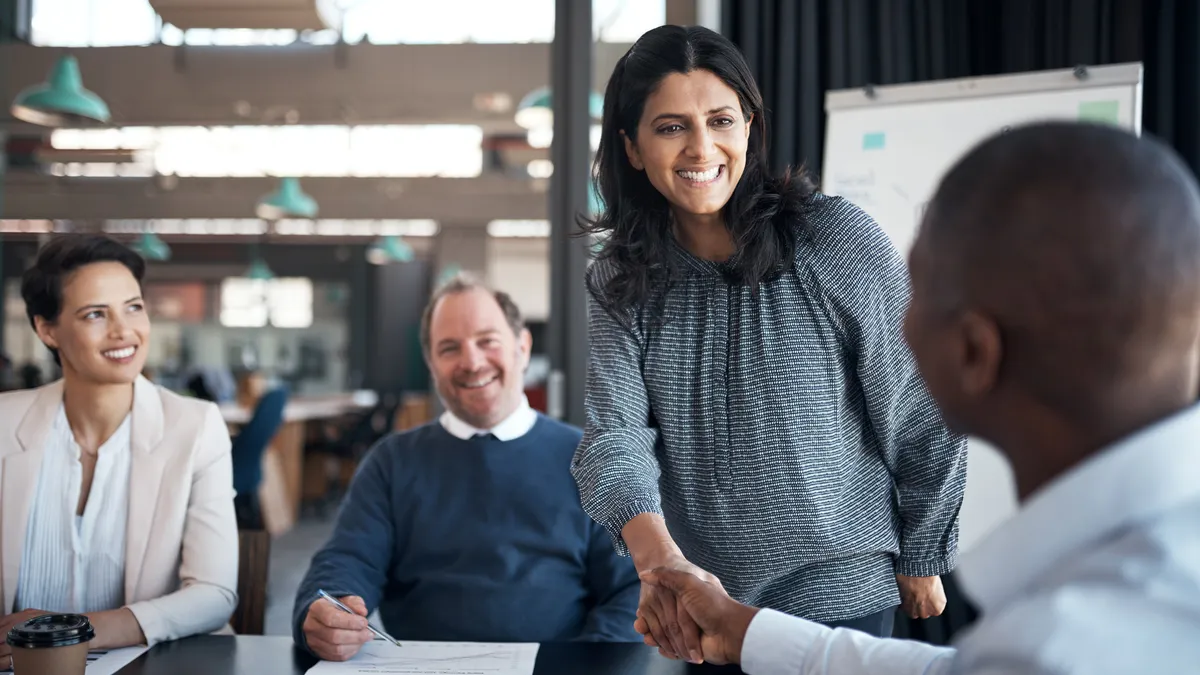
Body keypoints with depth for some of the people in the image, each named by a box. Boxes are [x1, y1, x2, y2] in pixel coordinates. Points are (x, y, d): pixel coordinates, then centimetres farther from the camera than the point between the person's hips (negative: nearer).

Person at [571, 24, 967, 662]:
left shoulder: (837, 239, -12)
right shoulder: (619, 283, -2)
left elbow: (920, 412, -4)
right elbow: (615, 431, -14)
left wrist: (921, 559, 4)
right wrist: (656, 555, -33)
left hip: (838, 596, -3)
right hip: (696, 607, 4)